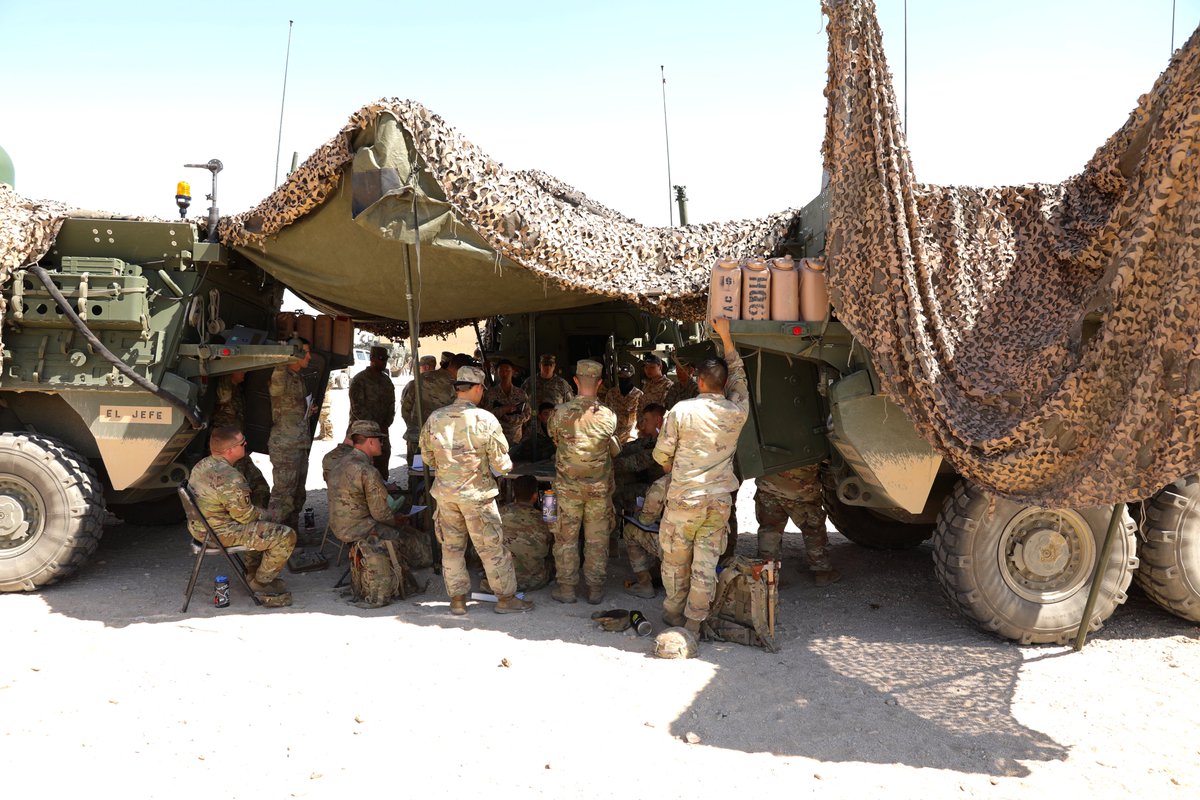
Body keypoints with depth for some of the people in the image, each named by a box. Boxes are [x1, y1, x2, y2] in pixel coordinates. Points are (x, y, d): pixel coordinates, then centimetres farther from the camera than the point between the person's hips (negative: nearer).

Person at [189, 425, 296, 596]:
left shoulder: (203, 464, 3)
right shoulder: (230, 478, -28)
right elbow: (245, 515, -21)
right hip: (220, 533, -10)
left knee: (260, 525, 31)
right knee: (286, 536, -9)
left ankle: (251, 573, 33)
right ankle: (261, 581, 8)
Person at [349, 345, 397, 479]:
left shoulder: (386, 380, 13)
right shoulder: (360, 380, -7)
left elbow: (391, 404, 15)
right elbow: (357, 408, -12)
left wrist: (385, 425, 0)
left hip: (381, 432, 6)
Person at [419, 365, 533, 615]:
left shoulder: (435, 419, -4)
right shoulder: (485, 420, -16)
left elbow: (427, 457, 7)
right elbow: (501, 463, -12)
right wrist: (506, 465, 11)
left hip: (445, 493, 4)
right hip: (476, 493, -4)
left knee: (451, 546, 16)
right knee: (492, 547, 7)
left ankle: (457, 599, 24)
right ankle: (505, 597, 17)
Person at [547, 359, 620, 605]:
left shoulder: (560, 412, -13)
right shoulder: (608, 415, -12)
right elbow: (615, 450, 1)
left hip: (568, 486, 0)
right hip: (600, 487, 1)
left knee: (566, 538, 12)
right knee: (597, 539, 12)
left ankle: (566, 588, 20)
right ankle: (595, 589, 20)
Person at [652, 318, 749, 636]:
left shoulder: (681, 411, -11)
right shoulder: (737, 412, -4)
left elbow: (662, 453, -3)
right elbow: (738, 376, 15)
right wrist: (726, 337, 19)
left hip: (684, 499, -2)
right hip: (719, 500, 2)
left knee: (676, 560, 15)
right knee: (706, 563, 8)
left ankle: (674, 612, 30)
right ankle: (694, 621, 13)